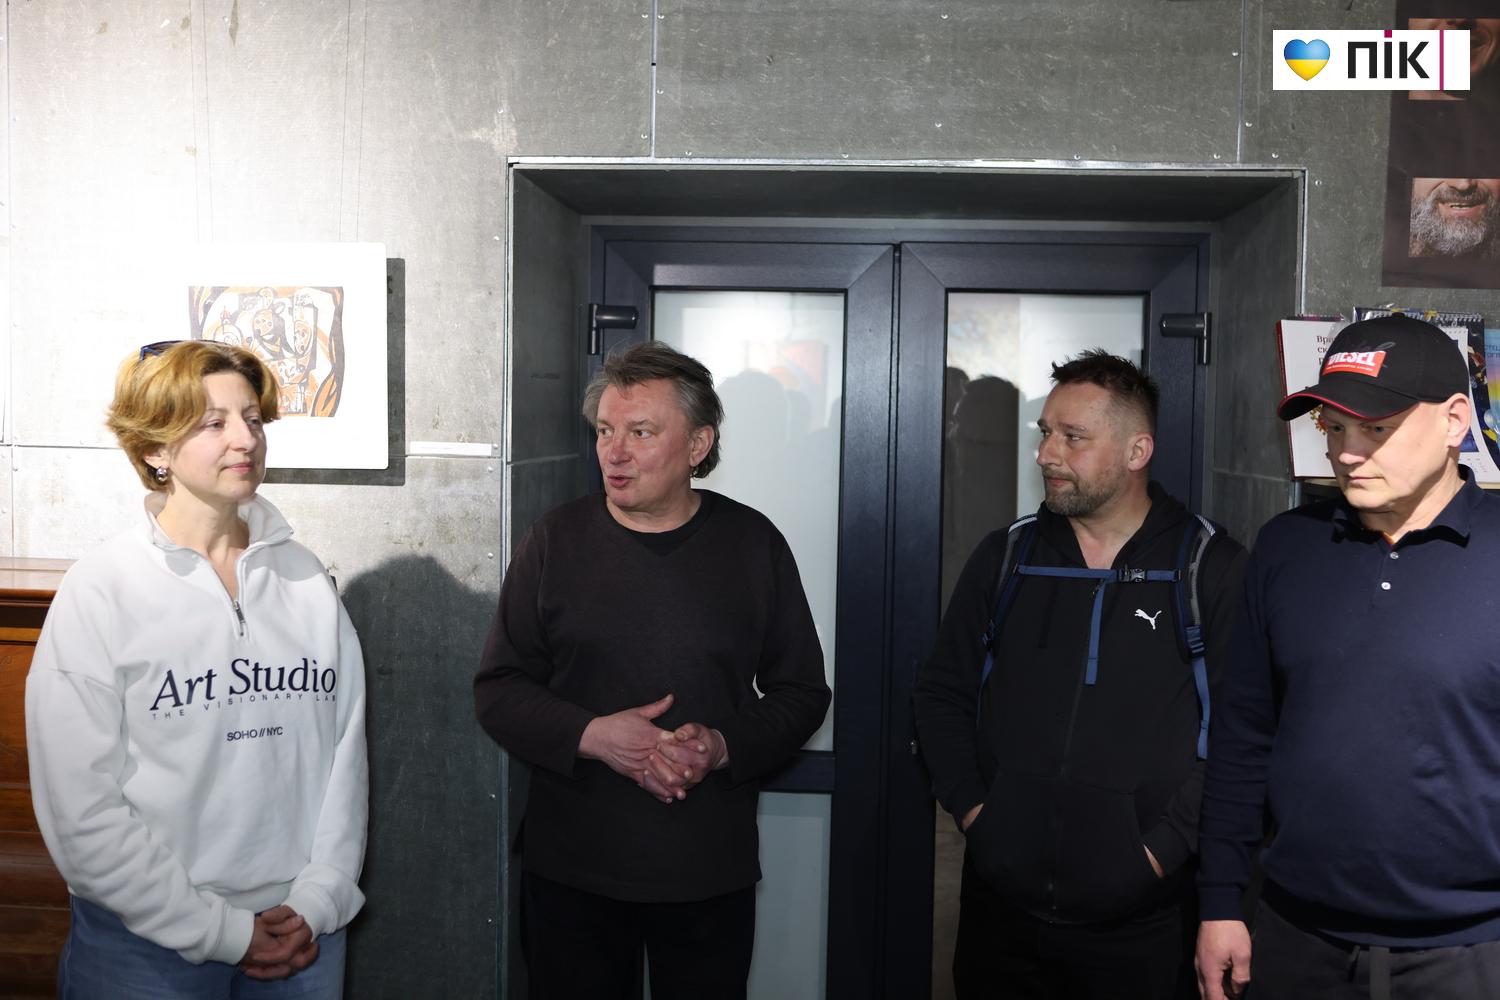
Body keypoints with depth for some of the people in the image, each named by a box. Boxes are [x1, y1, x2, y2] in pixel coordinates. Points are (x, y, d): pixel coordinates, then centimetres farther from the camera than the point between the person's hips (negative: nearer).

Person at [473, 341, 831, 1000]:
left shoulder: (752, 544, 0)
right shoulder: (555, 541, -1)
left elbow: (802, 691, 4)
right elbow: (497, 690, 1)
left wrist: (724, 747, -14)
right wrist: (590, 735, -16)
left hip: (711, 877, 0)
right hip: (569, 874, 0)